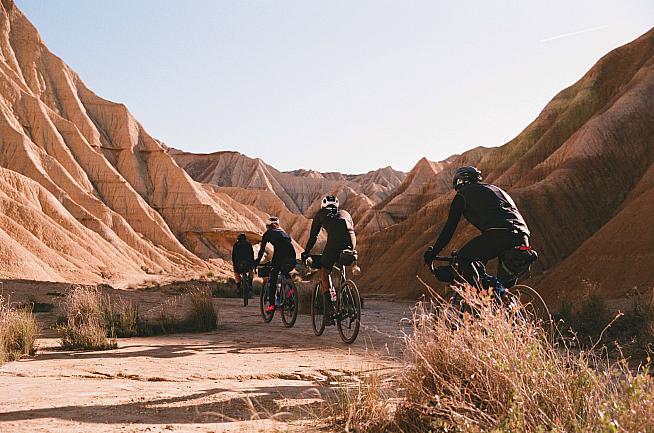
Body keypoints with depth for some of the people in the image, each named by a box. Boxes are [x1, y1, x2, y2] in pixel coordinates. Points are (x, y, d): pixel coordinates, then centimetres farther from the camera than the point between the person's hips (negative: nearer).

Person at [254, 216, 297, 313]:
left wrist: (257, 261, 30)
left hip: (280, 257, -5)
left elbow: (262, 249, 19)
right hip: (291, 259, 5)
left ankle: (271, 304, -5)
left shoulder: (268, 233, 20)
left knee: (272, 280, 5)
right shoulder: (284, 233, 35)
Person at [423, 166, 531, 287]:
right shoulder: (496, 189, 39)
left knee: (463, 258, 11)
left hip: (498, 235, -6)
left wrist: (432, 253, 24)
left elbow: (449, 227, 15)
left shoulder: (463, 194, 18)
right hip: (523, 239, 7)